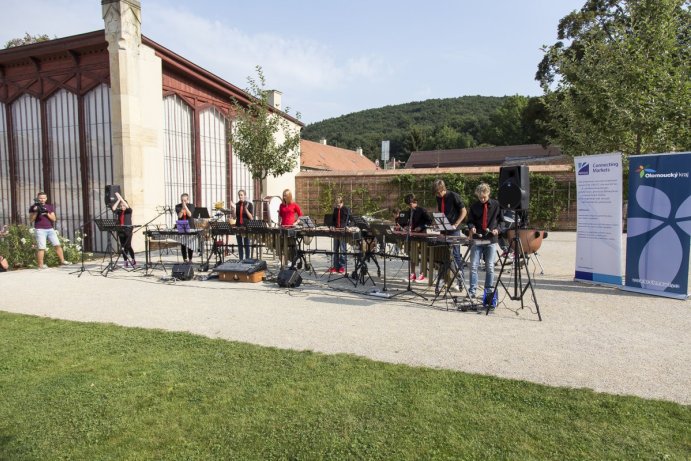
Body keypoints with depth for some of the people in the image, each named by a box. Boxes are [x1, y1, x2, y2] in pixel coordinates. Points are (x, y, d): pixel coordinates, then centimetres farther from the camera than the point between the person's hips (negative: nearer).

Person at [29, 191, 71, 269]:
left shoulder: (50, 207, 13)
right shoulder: (33, 207, 3)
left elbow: (54, 219, 7)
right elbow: (31, 219, -2)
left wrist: (47, 213, -9)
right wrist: (36, 211, -14)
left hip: (50, 229, 4)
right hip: (40, 230, -4)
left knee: (57, 245, 0)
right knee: (41, 248, -7)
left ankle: (62, 260, 7)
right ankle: (40, 265, -4)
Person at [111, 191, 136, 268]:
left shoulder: (129, 211, 3)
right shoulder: (119, 211, 10)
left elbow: (127, 206, -18)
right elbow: (113, 208, -7)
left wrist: (121, 198, -19)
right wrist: (118, 200, -10)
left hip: (128, 230, -4)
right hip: (120, 231, 4)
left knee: (128, 246, -11)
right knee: (123, 247, 4)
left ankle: (133, 260, 3)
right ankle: (126, 261, 9)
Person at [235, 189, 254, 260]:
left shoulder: (249, 204, -2)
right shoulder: (237, 205, 6)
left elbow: (251, 218, -7)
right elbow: (235, 217, 3)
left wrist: (246, 209, -19)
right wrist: (234, 209, -10)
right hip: (238, 226, 3)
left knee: (246, 245, 0)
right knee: (240, 245, 7)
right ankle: (241, 260, 15)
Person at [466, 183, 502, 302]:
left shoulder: (496, 205, 1)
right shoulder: (474, 206, 3)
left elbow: (502, 220, 9)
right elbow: (470, 221, 10)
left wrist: (497, 229, -9)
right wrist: (471, 227, -12)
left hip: (491, 240, -1)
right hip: (477, 239, 1)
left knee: (490, 267, 2)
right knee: (473, 266, -1)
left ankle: (488, 291, 13)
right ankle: (472, 290, 8)